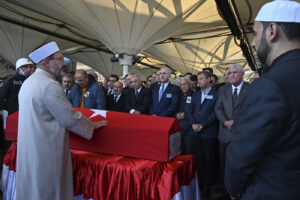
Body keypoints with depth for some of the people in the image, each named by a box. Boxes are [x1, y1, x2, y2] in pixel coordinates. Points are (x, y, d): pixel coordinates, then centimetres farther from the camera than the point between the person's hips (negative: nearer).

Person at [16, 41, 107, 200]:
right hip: (46, 151, -9)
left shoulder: (29, 82, 9)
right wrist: (93, 125, -3)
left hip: (28, 148, 9)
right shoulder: (50, 85, -22)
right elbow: (70, 119, -19)